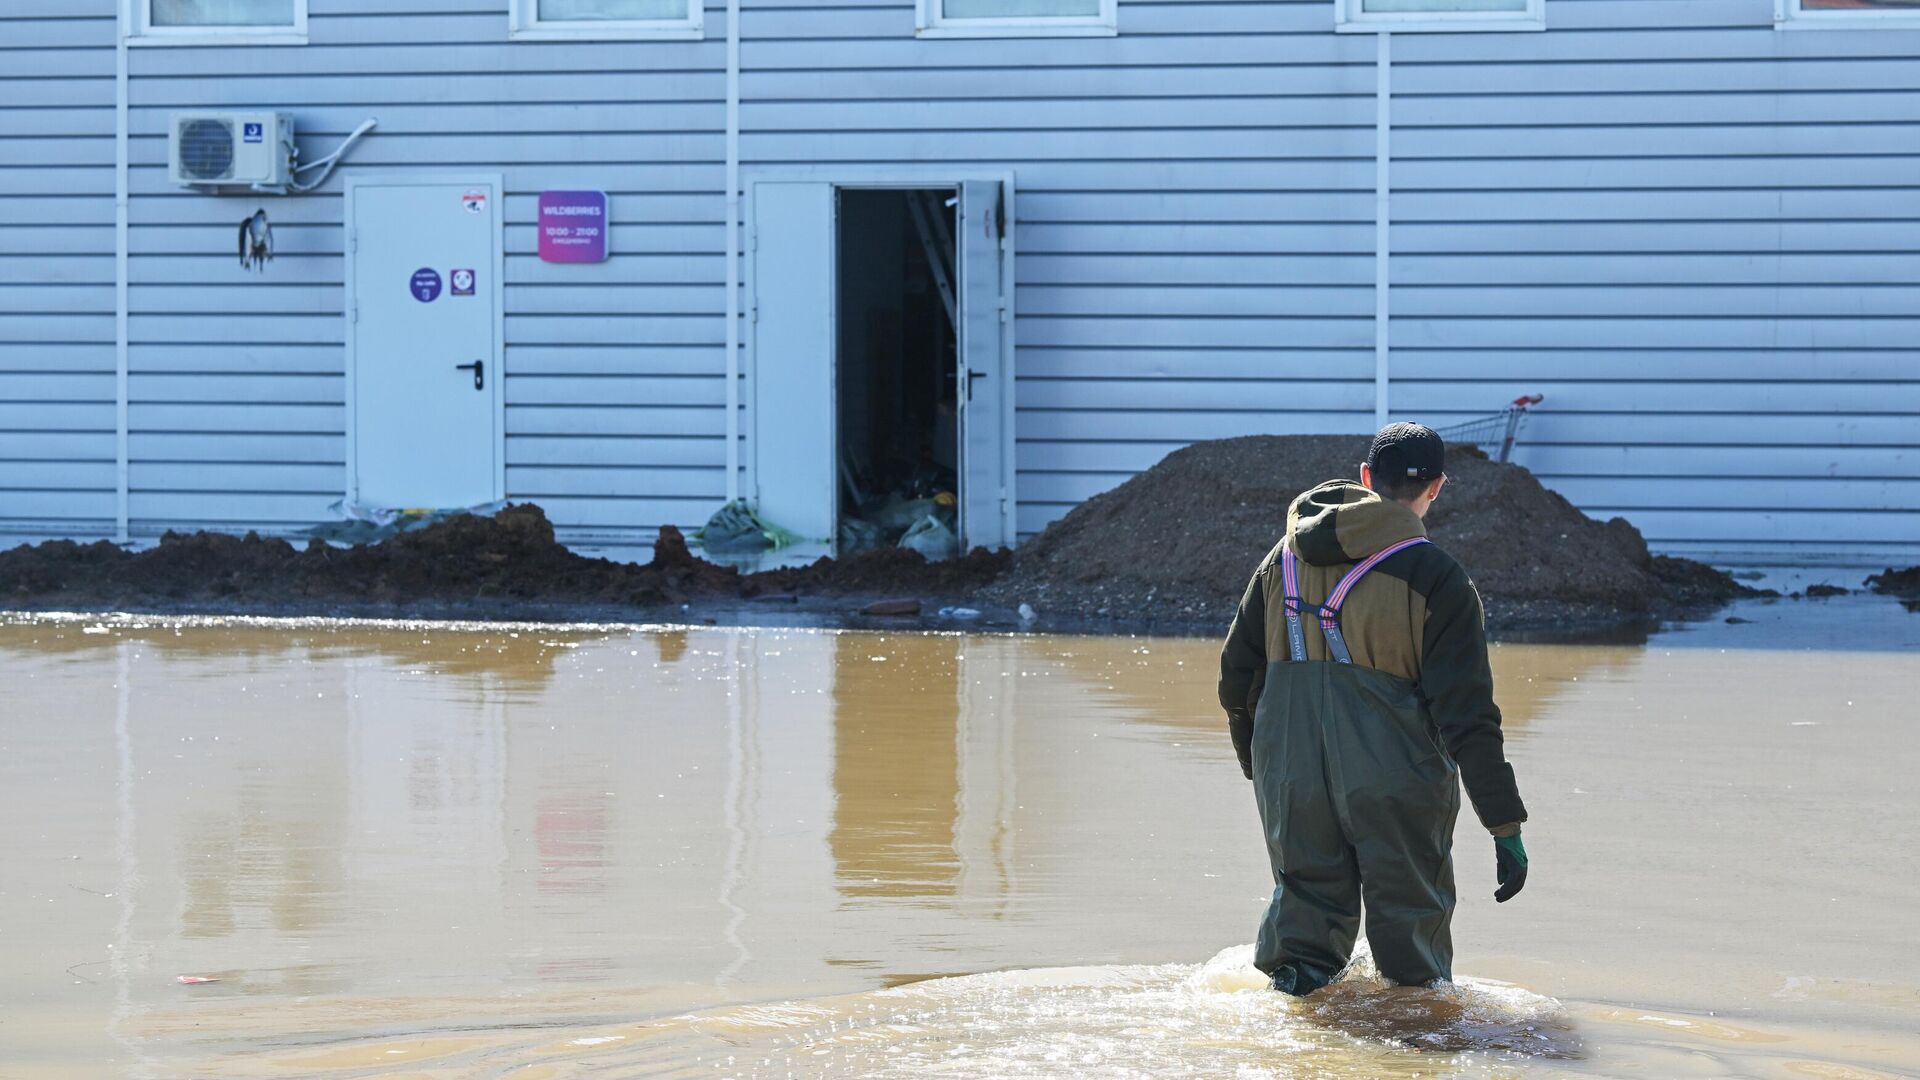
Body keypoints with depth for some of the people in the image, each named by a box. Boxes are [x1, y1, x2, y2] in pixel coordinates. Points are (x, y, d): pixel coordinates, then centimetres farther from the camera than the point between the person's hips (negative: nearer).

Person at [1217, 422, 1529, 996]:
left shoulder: (1285, 558, 7)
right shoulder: (1436, 580, -10)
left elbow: (1237, 675, 14)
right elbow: (1467, 715, -13)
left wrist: (1256, 761, 30)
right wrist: (1506, 827, -10)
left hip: (1291, 779, 4)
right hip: (1395, 787, -4)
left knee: (1307, 905, 14)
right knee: (1408, 920, 9)